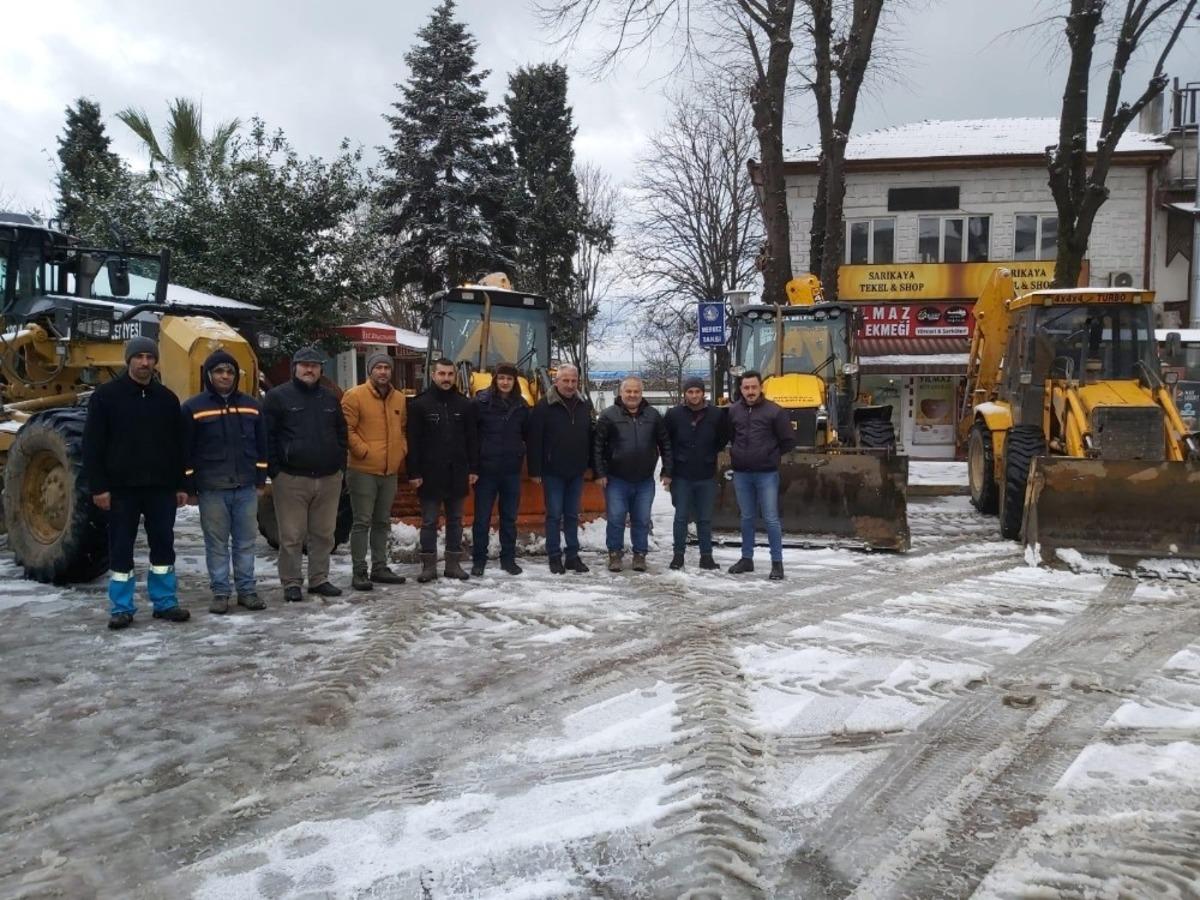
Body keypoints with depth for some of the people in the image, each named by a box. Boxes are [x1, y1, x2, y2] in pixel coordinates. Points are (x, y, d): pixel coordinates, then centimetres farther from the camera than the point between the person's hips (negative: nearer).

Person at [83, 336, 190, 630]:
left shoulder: (167, 398, 8)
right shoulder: (106, 395, -3)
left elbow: (177, 446, 11)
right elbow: (92, 445, -6)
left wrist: (180, 484, 7)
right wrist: (98, 486, -11)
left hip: (161, 486, 3)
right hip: (121, 486, -3)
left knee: (163, 544, 7)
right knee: (121, 548, 4)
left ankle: (165, 602, 17)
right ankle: (121, 608, 13)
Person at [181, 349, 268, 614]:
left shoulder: (251, 405, 9)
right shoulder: (193, 407, -1)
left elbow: (261, 447, 12)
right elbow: (185, 451, -1)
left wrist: (261, 481, 9)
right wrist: (189, 488, -3)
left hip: (246, 487, 3)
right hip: (212, 489, -3)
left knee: (246, 542, 7)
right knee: (216, 544, 4)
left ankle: (247, 590, 16)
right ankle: (220, 593, 12)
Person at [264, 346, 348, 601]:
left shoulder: (330, 398, 14)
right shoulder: (278, 396, -1)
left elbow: (341, 434, 20)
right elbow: (267, 436, -3)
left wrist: (340, 465, 10)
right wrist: (275, 471, -9)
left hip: (329, 479, 5)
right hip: (291, 479, -4)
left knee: (324, 534, 9)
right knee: (292, 536, 0)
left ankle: (319, 579, 20)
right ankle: (291, 583, 9)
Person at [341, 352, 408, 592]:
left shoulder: (400, 399, 11)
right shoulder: (355, 396, -8)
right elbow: (347, 429, -11)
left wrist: (402, 451, 7)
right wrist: (364, 451, -16)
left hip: (391, 471, 6)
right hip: (363, 470, -6)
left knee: (383, 522, 13)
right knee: (362, 522, -3)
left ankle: (379, 568, 23)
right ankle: (359, 571, 3)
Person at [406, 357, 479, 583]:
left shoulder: (465, 405, 6)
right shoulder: (420, 404, -2)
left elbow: (472, 439, 7)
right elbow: (413, 442, -5)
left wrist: (473, 469, 1)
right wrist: (414, 472, -10)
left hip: (457, 474, 3)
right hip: (430, 474, -3)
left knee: (455, 521, 10)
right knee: (429, 522, 5)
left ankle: (454, 563, 19)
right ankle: (429, 565, 12)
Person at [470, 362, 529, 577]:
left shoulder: (521, 406, 5)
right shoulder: (482, 402, -6)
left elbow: (528, 435, 12)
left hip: (511, 470, 3)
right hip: (486, 468, -3)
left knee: (509, 517, 11)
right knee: (482, 517, 4)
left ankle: (508, 558, 21)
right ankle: (479, 559, 15)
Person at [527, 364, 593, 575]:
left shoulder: (585, 405, 6)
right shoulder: (544, 406, -9)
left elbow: (591, 437, 11)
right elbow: (534, 440, -10)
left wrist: (592, 465, 8)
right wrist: (535, 470, -13)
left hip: (576, 471, 4)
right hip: (553, 472, -4)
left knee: (572, 515, 11)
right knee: (554, 515, 2)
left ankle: (573, 555, 18)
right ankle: (555, 557, 10)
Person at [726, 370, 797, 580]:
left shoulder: (774, 411, -6)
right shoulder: (733, 411, 4)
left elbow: (789, 440, -1)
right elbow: (728, 436, 20)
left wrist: (771, 455, 5)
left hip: (767, 474, -4)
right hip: (741, 474, 4)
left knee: (771, 519, -1)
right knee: (747, 518, 14)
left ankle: (777, 563, 6)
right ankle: (747, 558, 23)